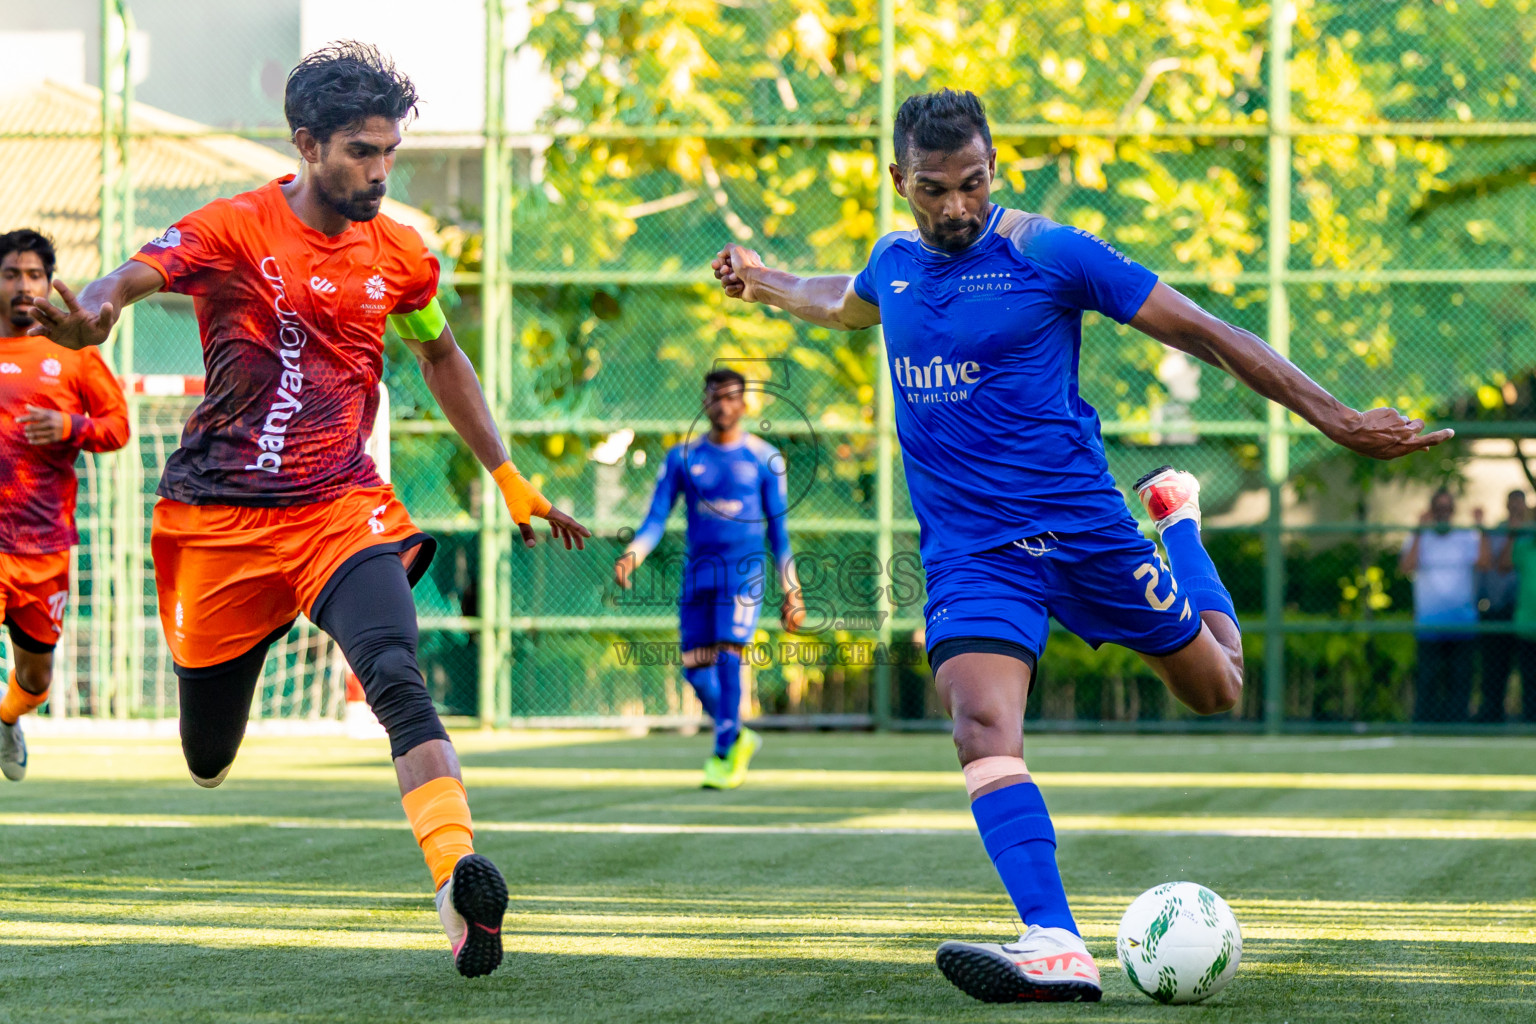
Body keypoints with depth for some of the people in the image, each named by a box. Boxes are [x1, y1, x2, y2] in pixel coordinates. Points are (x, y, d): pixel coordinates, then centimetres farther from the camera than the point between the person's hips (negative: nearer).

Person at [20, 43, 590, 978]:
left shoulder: (399, 255, 7)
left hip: (342, 509, 1)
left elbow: (441, 359, 25)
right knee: (208, 758, 9)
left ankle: (460, 879, -44)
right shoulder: (233, 230, -6)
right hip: (220, 516, -1)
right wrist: (87, 319, -45)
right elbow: (129, 280, -20)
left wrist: (510, 479, 26)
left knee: (397, 677, -27)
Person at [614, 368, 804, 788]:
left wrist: (791, 592, 4)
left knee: (727, 656, -18)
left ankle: (725, 754, -10)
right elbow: (656, 519, 5)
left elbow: (779, 529, 6)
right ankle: (739, 736, 23)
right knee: (695, 667, -1)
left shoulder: (765, 458, 3)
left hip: (744, 570, -3)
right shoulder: (682, 457, 7)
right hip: (698, 572, 3)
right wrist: (631, 556, -15)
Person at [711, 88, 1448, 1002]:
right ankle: (1055, 950, -34)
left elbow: (1201, 332, -9)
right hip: (968, 550, 2)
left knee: (1217, 691, 15)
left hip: (1082, 530, -2)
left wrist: (1339, 421, -12)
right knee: (983, 728, -24)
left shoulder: (1049, 254, -11)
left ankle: (1180, 521, 45)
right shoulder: (894, 264, 5)